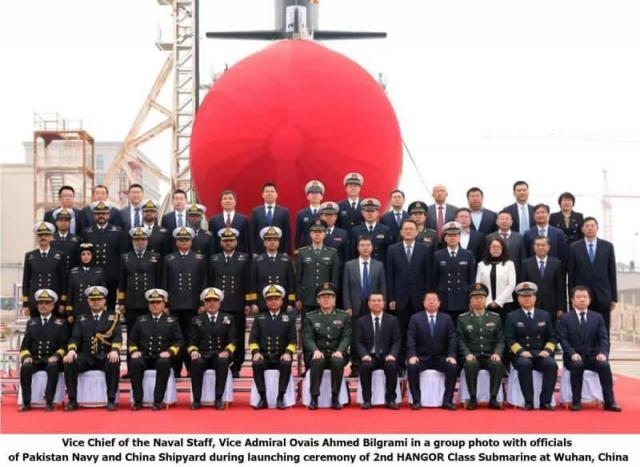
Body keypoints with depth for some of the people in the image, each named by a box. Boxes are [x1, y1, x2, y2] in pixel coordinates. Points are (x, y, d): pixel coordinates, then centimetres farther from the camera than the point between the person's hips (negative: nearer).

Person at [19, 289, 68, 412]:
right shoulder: (31, 323, 18)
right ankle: (26, 402, -27)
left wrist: (56, 356, -15)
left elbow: (64, 345, 4)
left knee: (53, 367, -36)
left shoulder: (60, 323, 12)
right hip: (34, 359, 2)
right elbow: (25, 345, 13)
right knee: (25, 367, -31)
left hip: (52, 360, -2)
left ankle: (49, 402, -33)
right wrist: (26, 357, -8)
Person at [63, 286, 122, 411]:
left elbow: (117, 337, -1)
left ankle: (111, 400, -26)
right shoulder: (81, 319, 18)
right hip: (85, 357, 2)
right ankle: (73, 400, -19)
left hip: (105, 356, -2)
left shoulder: (113, 317, 13)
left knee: (114, 362, -36)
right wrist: (71, 350, -16)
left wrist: (114, 350, -22)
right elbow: (75, 338, 7)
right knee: (69, 362, -28)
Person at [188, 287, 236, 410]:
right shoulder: (197, 320, 14)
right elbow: (192, 342, 8)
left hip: (220, 355, 0)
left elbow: (232, 341, 5)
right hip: (202, 355, 1)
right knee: (196, 362, -34)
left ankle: (218, 399, -30)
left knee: (223, 362, -36)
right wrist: (193, 351, -15)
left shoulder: (228, 319, 12)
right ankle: (196, 399, -27)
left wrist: (227, 352, -16)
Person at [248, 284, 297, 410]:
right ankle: (263, 398, -26)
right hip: (263, 357, 1)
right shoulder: (259, 317, 14)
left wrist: (288, 353, -14)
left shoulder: (289, 317, 12)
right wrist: (256, 352, -13)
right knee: (257, 364, -33)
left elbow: (293, 340, 5)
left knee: (287, 364, -34)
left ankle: (280, 397, -26)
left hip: (281, 357, -1)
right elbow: (253, 339, 6)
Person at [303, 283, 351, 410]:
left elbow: (346, 337, 2)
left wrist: (339, 351, -18)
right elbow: (308, 338, -1)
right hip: (317, 353, 0)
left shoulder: (344, 316, 12)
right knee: (317, 361, -35)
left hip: (336, 353, 0)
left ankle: (335, 398, -24)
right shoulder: (310, 317, 11)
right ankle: (314, 398, -26)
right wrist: (316, 350, -22)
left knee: (338, 361, -34)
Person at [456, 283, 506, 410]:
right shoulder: (463, 318, 8)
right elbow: (461, 341, 4)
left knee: (498, 364, -33)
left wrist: (497, 353, -10)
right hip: (472, 357, -1)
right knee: (471, 365, -36)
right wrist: (467, 354, -14)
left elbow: (500, 340, 9)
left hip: (490, 356, 1)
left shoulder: (495, 318, 12)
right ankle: (473, 398, -21)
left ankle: (493, 398, -22)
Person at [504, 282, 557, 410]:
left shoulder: (544, 315, 15)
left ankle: (545, 401, -24)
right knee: (524, 364, -36)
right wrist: (521, 351, -16)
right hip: (521, 354, -2)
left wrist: (547, 350, -7)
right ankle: (528, 401, -28)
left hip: (541, 353, 2)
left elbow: (551, 337, 13)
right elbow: (509, 339, 0)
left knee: (551, 364, -31)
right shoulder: (512, 316, 8)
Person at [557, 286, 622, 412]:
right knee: (577, 365, -35)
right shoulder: (565, 319, 4)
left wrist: (603, 353, -17)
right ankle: (576, 401, -26)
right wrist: (573, 354, -22)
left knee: (605, 365, -28)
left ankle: (609, 402, -23)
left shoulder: (597, 317, 11)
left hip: (592, 356, 2)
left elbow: (603, 338, 2)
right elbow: (563, 340, -5)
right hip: (574, 358, -2)